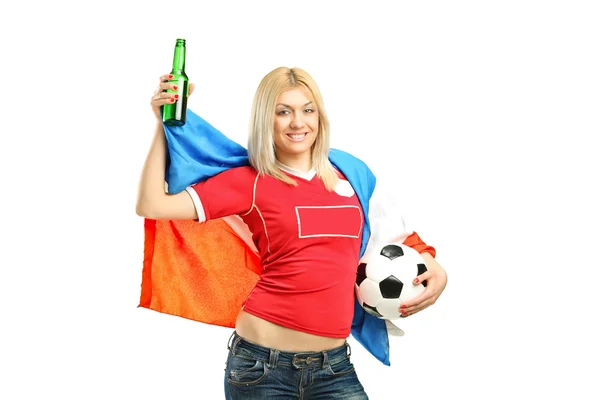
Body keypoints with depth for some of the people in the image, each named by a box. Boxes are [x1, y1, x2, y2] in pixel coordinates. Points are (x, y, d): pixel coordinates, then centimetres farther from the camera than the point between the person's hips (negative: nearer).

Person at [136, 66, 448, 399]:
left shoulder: (351, 172, 7)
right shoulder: (248, 181, -3)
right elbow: (152, 205, -10)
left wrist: (429, 261, 7)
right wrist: (165, 123, -7)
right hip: (262, 364, -3)